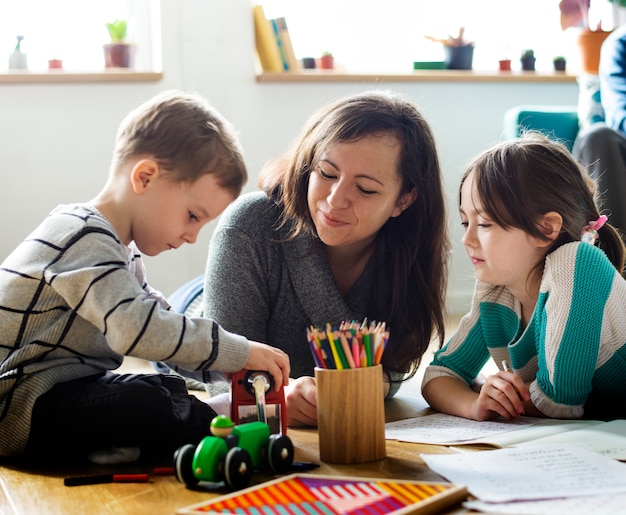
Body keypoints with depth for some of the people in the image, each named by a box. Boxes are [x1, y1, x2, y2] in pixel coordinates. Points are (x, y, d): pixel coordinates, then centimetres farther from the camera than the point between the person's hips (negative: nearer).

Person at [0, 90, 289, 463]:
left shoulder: (121, 249, 16)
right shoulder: (85, 239, -19)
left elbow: (159, 316, 20)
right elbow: (138, 329, -32)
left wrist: (235, 365, 6)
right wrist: (240, 353, -25)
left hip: (69, 389, 11)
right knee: (146, 406, -31)